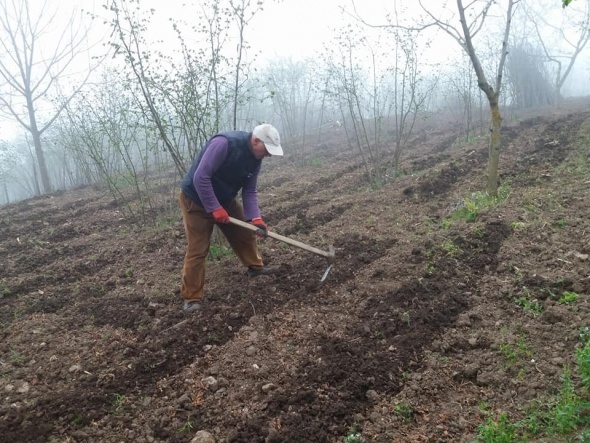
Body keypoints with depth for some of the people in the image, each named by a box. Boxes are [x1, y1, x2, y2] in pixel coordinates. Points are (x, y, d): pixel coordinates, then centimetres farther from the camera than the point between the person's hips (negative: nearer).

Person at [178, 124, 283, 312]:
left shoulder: (255, 158, -6)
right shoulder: (224, 143, -33)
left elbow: (249, 191, -3)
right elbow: (200, 177, -33)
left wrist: (255, 218, -16)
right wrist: (215, 208, -31)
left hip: (225, 199, 8)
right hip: (196, 199, -7)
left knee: (244, 232, 14)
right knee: (197, 249, -6)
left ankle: (254, 266, 38)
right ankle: (191, 297, 4)